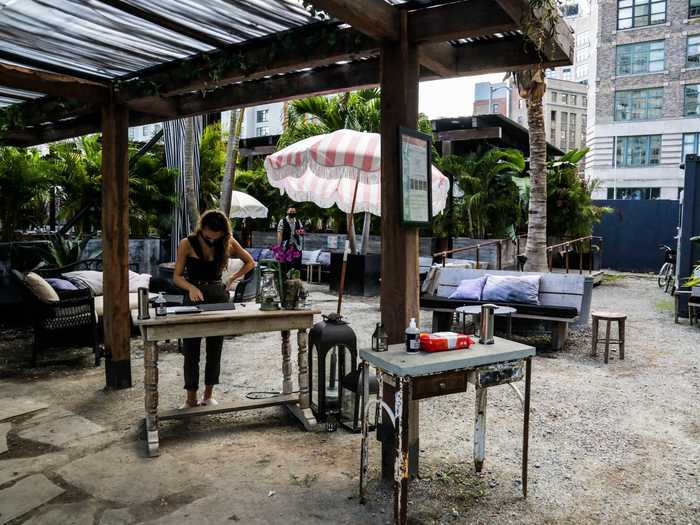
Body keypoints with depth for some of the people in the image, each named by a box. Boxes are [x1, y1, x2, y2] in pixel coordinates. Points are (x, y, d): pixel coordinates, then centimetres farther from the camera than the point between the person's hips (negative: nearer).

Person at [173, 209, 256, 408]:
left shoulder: (228, 242, -2)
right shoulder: (187, 244, -7)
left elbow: (250, 262, 8)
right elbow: (177, 276, -6)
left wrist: (232, 280, -4)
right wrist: (192, 287, -26)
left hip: (219, 296, 2)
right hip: (194, 297, -1)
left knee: (215, 348, 7)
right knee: (191, 350, 0)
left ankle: (208, 395, 20)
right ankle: (191, 398, 10)